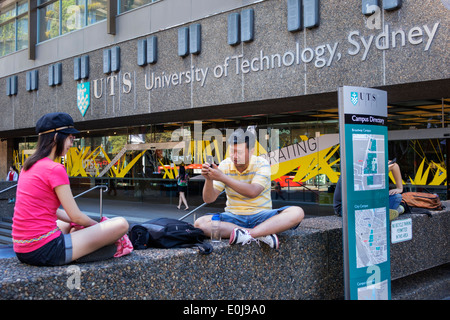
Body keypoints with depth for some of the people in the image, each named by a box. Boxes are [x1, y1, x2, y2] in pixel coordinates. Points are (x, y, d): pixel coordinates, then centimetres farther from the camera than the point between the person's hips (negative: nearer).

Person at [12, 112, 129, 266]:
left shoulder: (28, 167, 12)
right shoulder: (55, 169, -15)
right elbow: (76, 216, -11)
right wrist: (97, 225, 9)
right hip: (45, 251, -10)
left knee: (67, 225, 42)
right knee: (121, 224, -9)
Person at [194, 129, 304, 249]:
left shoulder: (262, 164, -9)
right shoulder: (225, 166, 0)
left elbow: (253, 192, -27)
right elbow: (209, 199, -3)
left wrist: (222, 177, -30)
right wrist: (209, 180, -23)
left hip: (261, 216, -2)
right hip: (234, 217, 2)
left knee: (297, 213, -27)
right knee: (200, 223, -27)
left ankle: (248, 234, -36)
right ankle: (262, 234, -30)